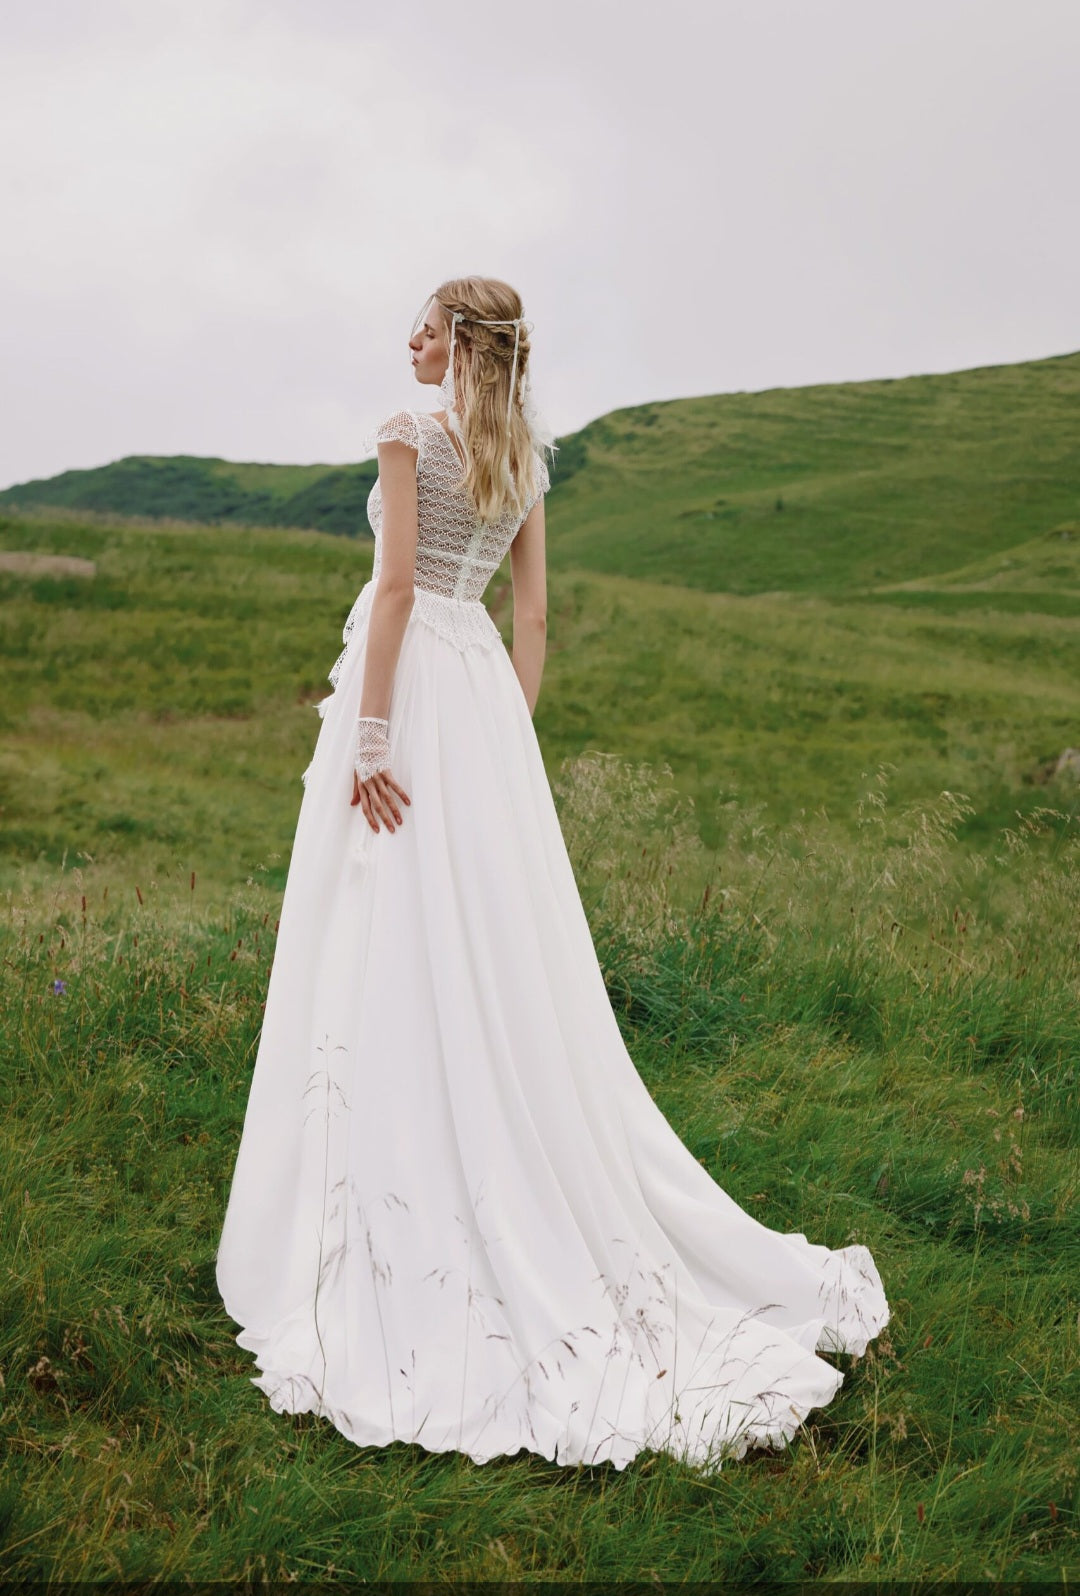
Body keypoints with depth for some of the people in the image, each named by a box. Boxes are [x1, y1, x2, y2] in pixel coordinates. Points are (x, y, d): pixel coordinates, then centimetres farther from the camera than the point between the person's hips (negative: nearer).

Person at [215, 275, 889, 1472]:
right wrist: (507, 738, 16)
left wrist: (368, 735, -18)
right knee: (500, 955, 10)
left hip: (410, 685, -7)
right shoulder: (526, 460, 16)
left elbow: (397, 583, -14)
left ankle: (417, 1228, 4)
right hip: (484, 686, 7)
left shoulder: (409, 433, -4)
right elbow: (532, 619, 14)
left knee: (400, 956, -3)